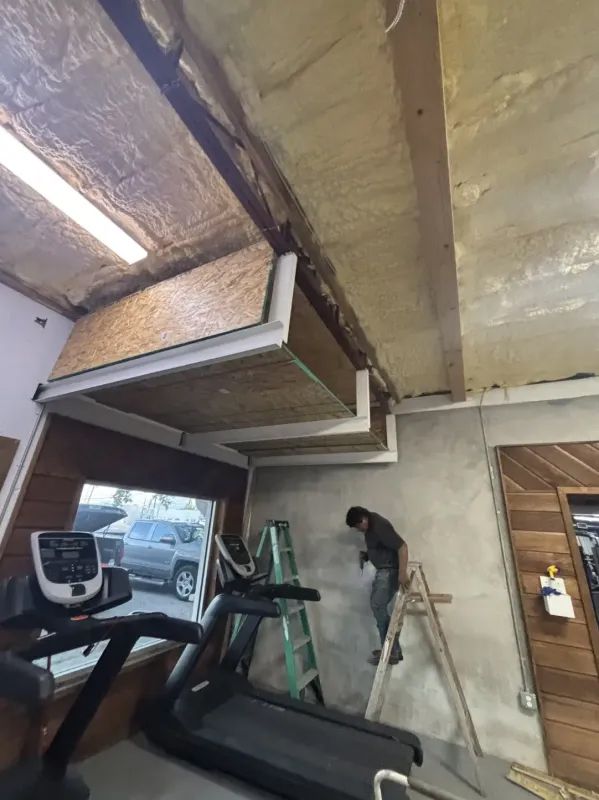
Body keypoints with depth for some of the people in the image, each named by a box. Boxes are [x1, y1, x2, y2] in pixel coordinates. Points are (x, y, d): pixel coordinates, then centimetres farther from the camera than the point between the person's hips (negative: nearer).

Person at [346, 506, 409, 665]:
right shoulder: (370, 525, 4)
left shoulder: (380, 526, -26)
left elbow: (402, 546, -28)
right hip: (382, 570, 10)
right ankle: (390, 648, 24)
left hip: (390, 570, -10)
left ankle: (393, 652, 2)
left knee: (378, 607, -10)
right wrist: (366, 555, 6)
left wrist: (402, 572, -32)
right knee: (377, 606, 13)